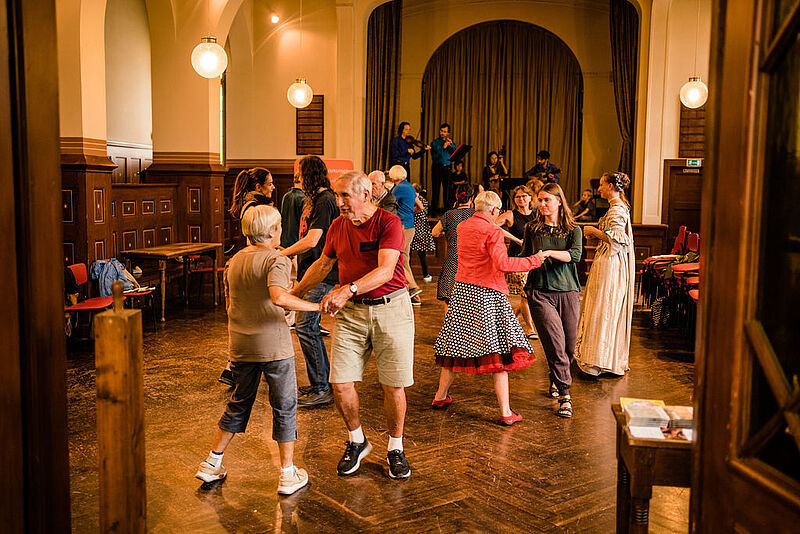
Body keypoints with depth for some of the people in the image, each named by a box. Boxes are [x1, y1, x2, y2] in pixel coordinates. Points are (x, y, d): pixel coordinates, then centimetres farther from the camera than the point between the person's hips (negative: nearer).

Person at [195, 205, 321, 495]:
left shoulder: (233, 262, 9)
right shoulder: (276, 261, -13)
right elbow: (279, 297, -31)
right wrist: (316, 306, -25)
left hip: (240, 347, 6)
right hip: (273, 345, -6)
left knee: (238, 404, 20)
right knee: (284, 407, 7)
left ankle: (212, 463, 26)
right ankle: (288, 474, 14)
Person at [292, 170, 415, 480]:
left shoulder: (389, 223, -12)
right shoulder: (337, 227, 6)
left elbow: (385, 271, -25)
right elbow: (322, 265, 21)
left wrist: (348, 289, -40)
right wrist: (293, 294, 21)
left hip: (390, 308, -4)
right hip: (350, 312, 4)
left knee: (394, 385, 2)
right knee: (340, 384, -1)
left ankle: (395, 448, 24)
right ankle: (357, 442, 24)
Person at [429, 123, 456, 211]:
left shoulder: (451, 142, 15)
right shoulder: (435, 142, 6)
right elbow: (434, 156, -6)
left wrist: (451, 144, -11)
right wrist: (443, 147, -15)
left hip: (447, 168, 2)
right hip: (437, 167, -2)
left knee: (448, 189, -1)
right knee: (436, 189, -4)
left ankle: (447, 209, 5)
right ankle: (435, 209, 0)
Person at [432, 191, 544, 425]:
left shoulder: (462, 227, 9)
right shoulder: (493, 231, -12)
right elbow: (502, 263, -22)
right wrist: (533, 261, -14)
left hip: (462, 291, 7)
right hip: (487, 293, -7)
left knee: (455, 343, 17)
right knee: (499, 348, -2)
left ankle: (441, 396, 29)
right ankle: (506, 412, 0)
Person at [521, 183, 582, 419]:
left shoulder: (573, 230, 6)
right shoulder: (533, 228, 9)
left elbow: (575, 254, -12)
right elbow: (525, 257, 17)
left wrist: (549, 252, -26)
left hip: (568, 292, 1)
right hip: (540, 291, -1)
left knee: (569, 345, 6)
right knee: (555, 341, -13)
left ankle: (556, 379, 34)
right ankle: (564, 395, -6)